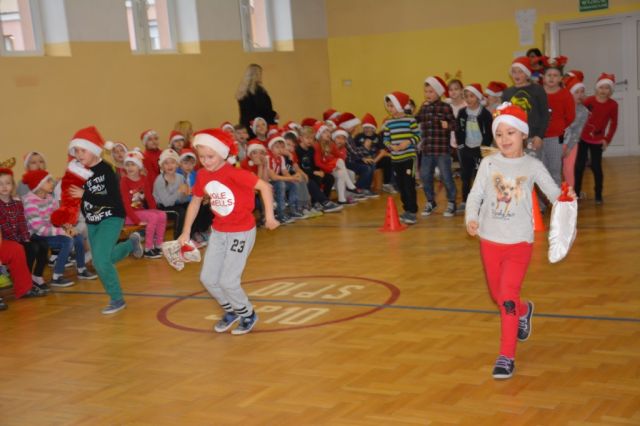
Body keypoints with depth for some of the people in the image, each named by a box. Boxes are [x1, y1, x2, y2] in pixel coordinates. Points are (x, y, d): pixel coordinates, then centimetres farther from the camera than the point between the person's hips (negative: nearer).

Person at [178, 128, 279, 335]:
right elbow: (195, 202, 11)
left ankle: (248, 315, 20)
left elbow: (264, 186, -25)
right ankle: (231, 312, 32)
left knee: (228, 281, -7)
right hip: (219, 231, 7)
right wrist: (186, 232, 12)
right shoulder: (202, 175, -2)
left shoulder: (233, 173, -23)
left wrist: (269, 215, -29)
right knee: (207, 278, 8)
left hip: (242, 232, -7)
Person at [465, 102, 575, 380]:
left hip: (519, 241, -3)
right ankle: (524, 311, 52)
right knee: (498, 296, 17)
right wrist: (471, 218, -21)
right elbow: (475, 195, -3)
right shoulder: (489, 164, -1)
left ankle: (507, 357, -3)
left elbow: (554, 192, -4)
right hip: (490, 240, 3)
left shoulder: (532, 166, -2)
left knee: (508, 297, -12)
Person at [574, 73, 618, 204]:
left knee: (596, 167, 3)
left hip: (598, 140, 0)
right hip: (582, 138, 0)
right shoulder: (588, 101, -10)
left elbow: (613, 124, -2)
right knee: (579, 166, 4)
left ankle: (598, 195, 15)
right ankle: (576, 193, 15)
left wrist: (607, 139, -7)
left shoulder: (613, 105, -9)